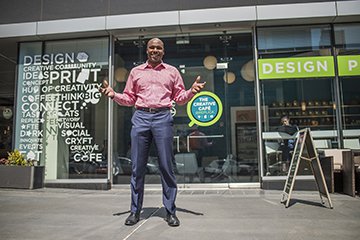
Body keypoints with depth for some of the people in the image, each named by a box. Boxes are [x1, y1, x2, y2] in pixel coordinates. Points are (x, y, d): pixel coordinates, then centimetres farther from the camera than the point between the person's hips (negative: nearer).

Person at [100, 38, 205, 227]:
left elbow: (180, 98, 14)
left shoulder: (172, 71, 16)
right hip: (140, 117, 1)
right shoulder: (136, 71, 18)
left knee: (166, 166, -2)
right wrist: (113, 95, 1)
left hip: (163, 117, -1)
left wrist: (192, 91, -4)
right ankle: (135, 211, 14)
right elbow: (129, 99, 18)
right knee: (137, 167, 2)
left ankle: (170, 211, 9)